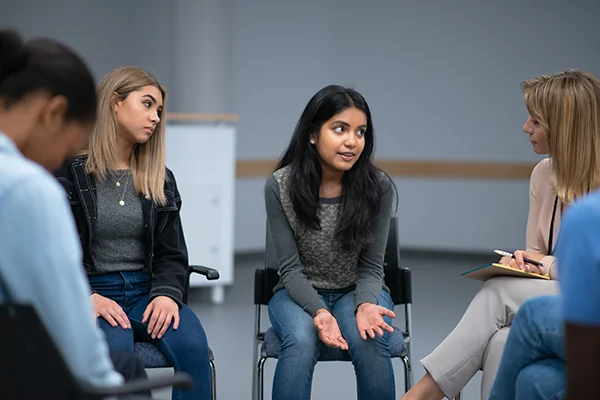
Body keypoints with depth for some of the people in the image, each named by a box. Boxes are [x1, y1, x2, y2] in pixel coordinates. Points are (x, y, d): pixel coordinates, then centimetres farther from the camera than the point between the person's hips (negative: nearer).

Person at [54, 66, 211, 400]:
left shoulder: (160, 179, 15)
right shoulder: (67, 172, 1)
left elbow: (171, 253, 12)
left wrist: (167, 293, -10)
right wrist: (86, 297, -20)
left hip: (146, 292, 4)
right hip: (87, 294, -4)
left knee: (192, 342, -28)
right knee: (115, 348, -37)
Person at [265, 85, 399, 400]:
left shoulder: (379, 187, -12)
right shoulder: (280, 186, -14)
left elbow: (370, 267, -7)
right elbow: (291, 268, -12)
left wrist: (365, 305, -29)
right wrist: (319, 312, -30)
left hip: (357, 290, 1)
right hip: (300, 292, 0)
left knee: (369, 341, -31)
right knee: (301, 341, -33)